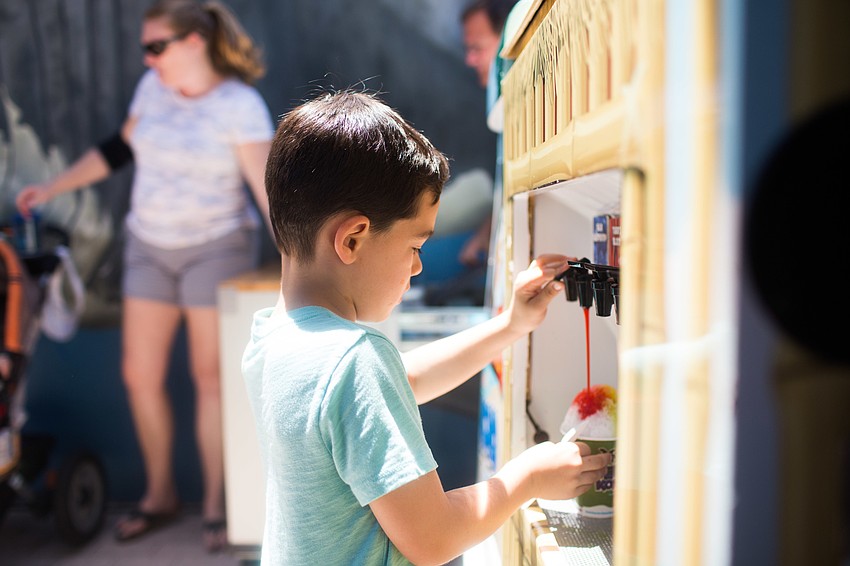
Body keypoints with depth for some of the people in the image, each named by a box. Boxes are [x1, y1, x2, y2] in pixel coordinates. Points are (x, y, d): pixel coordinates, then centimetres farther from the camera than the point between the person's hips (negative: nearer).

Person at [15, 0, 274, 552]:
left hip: (216, 248, -5)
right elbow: (121, 147, 13)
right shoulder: (155, 86, 1)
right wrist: (52, 188, 12)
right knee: (140, 375, 6)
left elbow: (268, 184, -24)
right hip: (151, 247, 5)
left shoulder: (241, 104, -16)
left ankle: (216, 506, 15)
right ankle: (160, 495, 24)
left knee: (211, 377, 0)